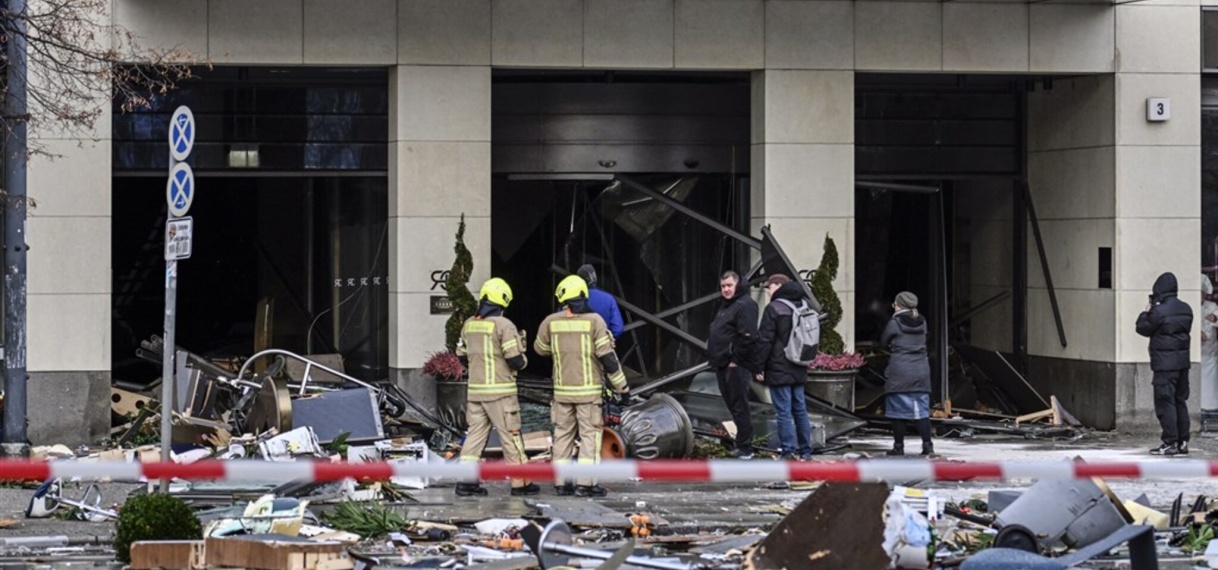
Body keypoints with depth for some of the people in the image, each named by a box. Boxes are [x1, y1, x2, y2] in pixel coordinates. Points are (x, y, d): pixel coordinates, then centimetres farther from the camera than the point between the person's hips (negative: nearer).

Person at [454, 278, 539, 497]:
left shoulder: (469, 325, 7)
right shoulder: (503, 325, -14)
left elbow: (462, 356, 16)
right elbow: (516, 360, -15)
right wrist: (522, 360, 7)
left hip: (475, 390, 6)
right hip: (500, 391, -6)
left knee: (475, 433, 10)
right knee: (510, 435, 2)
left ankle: (465, 480, 4)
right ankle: (520, 483, 7)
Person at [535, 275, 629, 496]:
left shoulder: (551, 322, -1)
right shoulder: (594, 321, -8)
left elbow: (540, 349, 16)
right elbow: (606, 356, -9)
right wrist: (620, 384, 0)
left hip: (562, 390, 3)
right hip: (588, 390, -3)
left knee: (563, 434, 11)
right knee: (589, 435, 0)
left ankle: (561, 481, 12)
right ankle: (585, 483, -7)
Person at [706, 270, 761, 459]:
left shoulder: (745, 305, -12)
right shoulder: (726, 306, 20)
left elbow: (747, 337, -21)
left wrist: (735, 360, -19)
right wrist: (715, 358, 17)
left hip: (736, 366, -10)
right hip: (723, 365, 10)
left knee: (739, 407, -8)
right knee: (732, 406, 14)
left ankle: (745, 449, -6)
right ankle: (741, 444, 21)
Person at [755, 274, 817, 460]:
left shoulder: (773, 308, -12)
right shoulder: (804, 306, 12)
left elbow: (765, 340, -14)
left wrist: (759, 367, -8)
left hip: (779, 370, -7)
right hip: (799, 369, 7)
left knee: (783, 412, -7)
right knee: (800, 410, 12)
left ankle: (788, 452, -10)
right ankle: (805, 451, 15)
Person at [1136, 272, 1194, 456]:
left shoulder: (1159, 311, -15)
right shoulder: (1186, 309, 7)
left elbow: (1143, 329, -6)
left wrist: (1146, 312, 11)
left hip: (1165, 363, -7)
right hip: (1183, 360, 7)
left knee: (1165, 401, -4)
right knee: (1180, 401, 13)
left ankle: (1170, 443, -6)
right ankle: (1183, 442, 14)